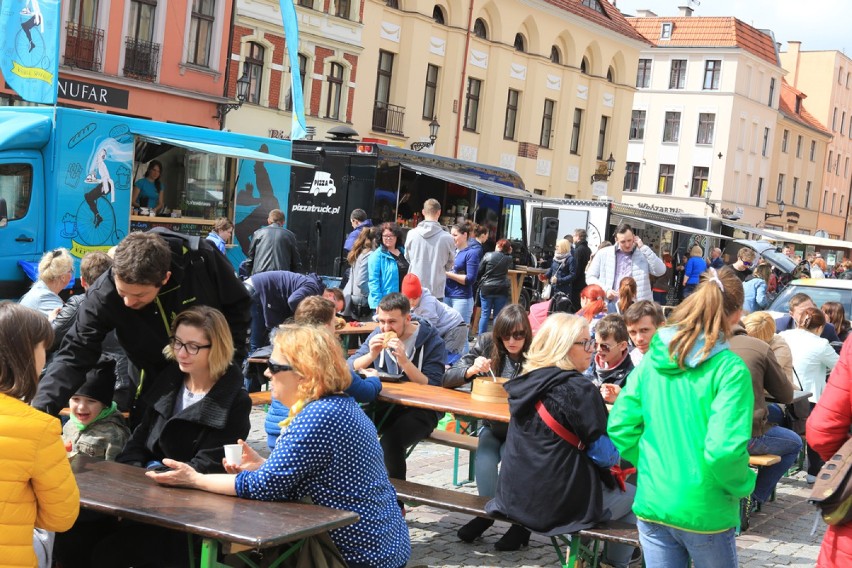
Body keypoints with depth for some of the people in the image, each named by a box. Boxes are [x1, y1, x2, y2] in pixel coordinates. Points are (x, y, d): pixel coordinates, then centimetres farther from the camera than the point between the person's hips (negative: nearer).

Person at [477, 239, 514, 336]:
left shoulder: (488, 255, -4)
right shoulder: (509, 259, -1)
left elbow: (479, 271, -1)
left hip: (486, 288, 0)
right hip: (502, 289, 0)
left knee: (485, 314, 6)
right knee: (498, 315, 6)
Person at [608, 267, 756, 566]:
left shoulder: (653, 359, 0)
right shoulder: (730, 368, -16)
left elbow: (620, 426, 1)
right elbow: (724, 449, -22)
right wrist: (744, 486, -4)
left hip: (652, 504, 4)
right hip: (704, 512, -4)